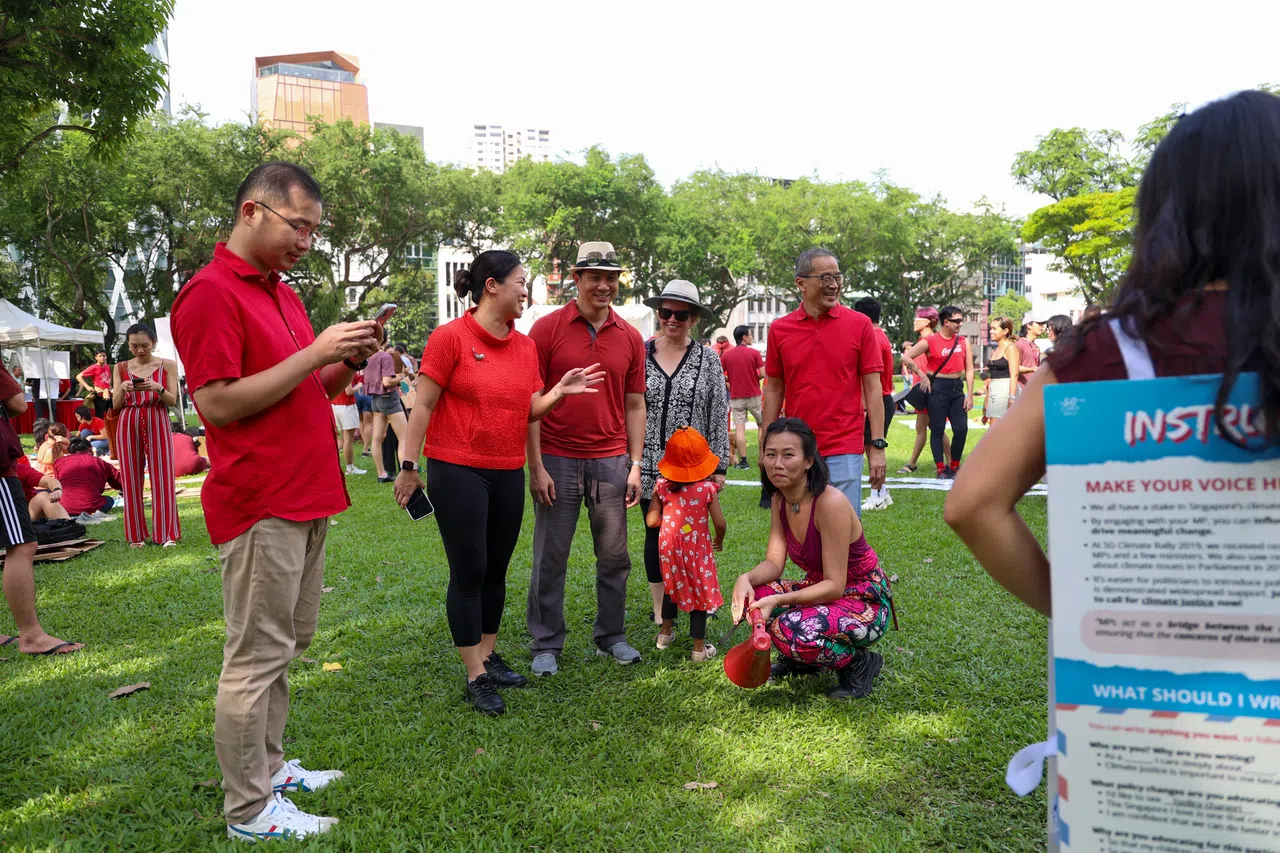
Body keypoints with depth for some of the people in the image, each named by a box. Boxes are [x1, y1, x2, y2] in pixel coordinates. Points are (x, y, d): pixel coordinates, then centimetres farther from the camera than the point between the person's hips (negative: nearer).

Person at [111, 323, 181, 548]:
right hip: (128, 424, 2)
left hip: (157, 422, -2)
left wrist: (157, 388, -20)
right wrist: (123, 388, -13)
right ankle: (136, 535, 11)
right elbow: (116, 405, 7)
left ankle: (168, 533, 2)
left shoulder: (167, 365, 3)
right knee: (131, 478, 4)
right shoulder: (122, 368, 8)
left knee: (162, 476, -3)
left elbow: (173, 401, -1)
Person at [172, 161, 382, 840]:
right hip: (260, 505, -9)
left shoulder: (282, 292, 17)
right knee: (257, 656, -1)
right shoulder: (210, 294, -11)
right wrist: (315, 353, -20)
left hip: (305, 499, 9)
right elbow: (218, 404, -18)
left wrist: (346, 364, 2)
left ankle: (268, 766, 32)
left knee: (289, 643, 17)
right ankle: (249, 810, 12)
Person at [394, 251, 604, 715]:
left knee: (496, 570, 14)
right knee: (469, 572, -1)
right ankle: (475, 677, 10)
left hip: (508, 474, 6)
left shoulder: (526, 345, 8)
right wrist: (408, 465, -10)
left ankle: (488, 654, 31)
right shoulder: (450, 337, -10)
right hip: (457, 472, -6)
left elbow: (530, 410, 11)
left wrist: (560, 391, -6)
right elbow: (423, 406, -9)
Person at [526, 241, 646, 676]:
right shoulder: (547, 328, -3)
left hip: (611, 461, 3)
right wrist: (536, 466, -9)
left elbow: (634, 405, 10)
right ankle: (546, 644, 19)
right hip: (558, 460, -3)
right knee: (550, 557, 5)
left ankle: (612, 636, 27)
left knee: (614, 555, 10)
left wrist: (635, 465, 4)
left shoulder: (630, 337, 6)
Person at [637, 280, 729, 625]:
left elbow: (719, 416, 1)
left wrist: (718, 466, -2)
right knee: (655, 535, 9)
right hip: (650, 465, 1)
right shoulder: (641, 355, 3)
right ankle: (660, 613, 22)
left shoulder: (708, 359, 2)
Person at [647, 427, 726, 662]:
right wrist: (719, 541, 8)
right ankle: (699, 648, 15)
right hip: (698, 548, -3)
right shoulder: (707, 488, -15)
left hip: (670, 547, 3)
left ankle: (666, 632, 41)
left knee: (672, 586, 25)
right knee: (699, 593, 9)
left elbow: (651, 521, -9)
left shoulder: (662, 486, -10)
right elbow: (720, 524, -13)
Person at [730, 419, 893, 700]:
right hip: (822, 590, 8)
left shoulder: (830, 502, -27)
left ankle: (860, 662, -2)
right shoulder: (780, 498, -3)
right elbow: (774, 562, -4)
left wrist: (779, 600, -34)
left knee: (790, 629, -31)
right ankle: (801, 661, 13)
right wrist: (746, 578, -25)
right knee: (751, 595, -13)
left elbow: (835, 586, -26)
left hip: (865, 602, -7)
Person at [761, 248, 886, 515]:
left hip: (844, 451, -2)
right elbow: (774, 390, 9)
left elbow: (873, 388, 0)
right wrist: (766, 447, 6)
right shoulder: (779, 329, 4)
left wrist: (877, 446, -5)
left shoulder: (859, 325, -1)